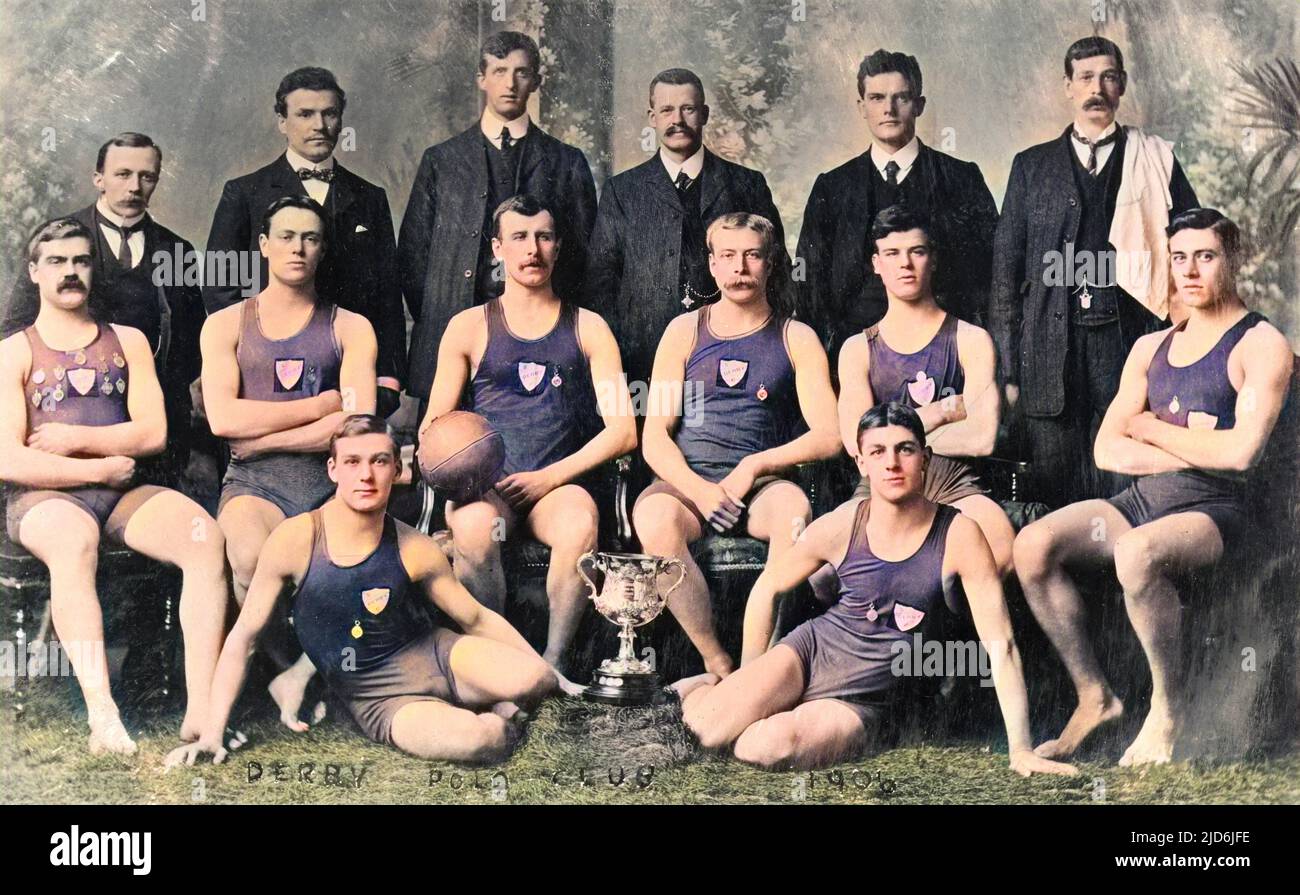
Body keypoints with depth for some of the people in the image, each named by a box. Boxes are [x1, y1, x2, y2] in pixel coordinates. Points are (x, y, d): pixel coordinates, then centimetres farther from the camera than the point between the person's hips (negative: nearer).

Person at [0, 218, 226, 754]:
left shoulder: (128, 341, 19)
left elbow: (153, 433, 7)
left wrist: (76, 438, -4)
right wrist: (101, 468, -4)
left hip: (124, 492, 3)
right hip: (44, 496, -3)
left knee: (205, 535, -29)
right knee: (74, 543, -41)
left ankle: (201, 708, -37)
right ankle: (102, 713, -49)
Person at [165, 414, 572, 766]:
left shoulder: (415, 550, -9)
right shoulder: (295, 540, -15)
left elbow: (478, 618, 3)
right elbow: (243, 636, -8)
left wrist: (555, 681, 1)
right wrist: (211, 735, -11)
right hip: (378, 700, -2)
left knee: (532, 678, -27)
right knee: (477, 739, -32)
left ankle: (496, 711, 8)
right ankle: (497, 722, 5)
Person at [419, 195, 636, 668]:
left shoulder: (588, 328, 13)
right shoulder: (469, 327, 13)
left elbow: (622, 430, 5)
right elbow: (434, 426, 12)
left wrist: (549, 477, -8)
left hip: (558, 485, 0)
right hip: (484, 485, 0)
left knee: (580, 522, -36)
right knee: (473, 524, -36)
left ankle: (552, 663, -24)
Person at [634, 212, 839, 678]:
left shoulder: (796, 338, 11)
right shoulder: (685, 331, 12)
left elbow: (827, 436, 2)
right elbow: (655, 437, 5)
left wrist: (753, 466, -11)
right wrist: (699, 490, -14)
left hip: (762, 483, -1)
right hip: (686, 480, 1)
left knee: (794, 512, -36)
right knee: (654, 518, -35)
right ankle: (717, 662, -26)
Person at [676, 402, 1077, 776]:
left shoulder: (958, 536, -14)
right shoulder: (841, 527, -7)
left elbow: (1000, 645, -13)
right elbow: (768, 587, 10)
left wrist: (1021, 750, -16)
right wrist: (750, 685, 8)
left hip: (860, 701, -2)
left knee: (771, 746, -32)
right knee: (713, 726, -26)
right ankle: (691, 693, 12)